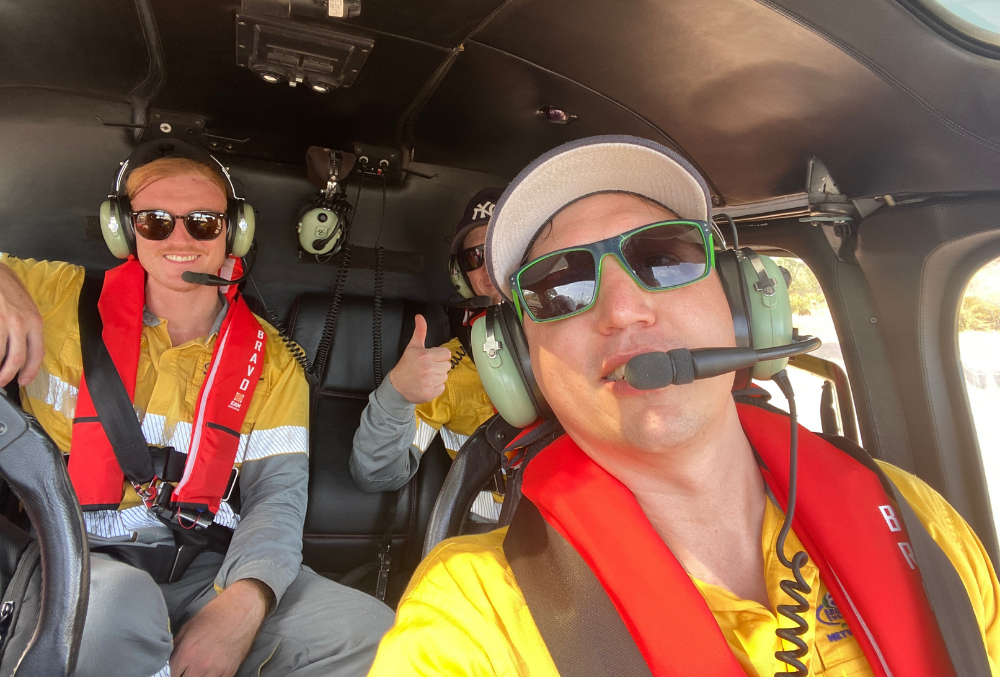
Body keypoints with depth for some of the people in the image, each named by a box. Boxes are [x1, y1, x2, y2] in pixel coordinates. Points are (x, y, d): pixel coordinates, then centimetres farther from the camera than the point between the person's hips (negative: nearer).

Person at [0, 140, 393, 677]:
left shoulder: (270, 359, 5)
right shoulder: (62, 299, 4)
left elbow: (276, 493, -2)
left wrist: (243, 603, -21)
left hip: (204, 571, 3)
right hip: (74, 560, -2)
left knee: (374, 634, -15)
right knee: (116, 604, -38)